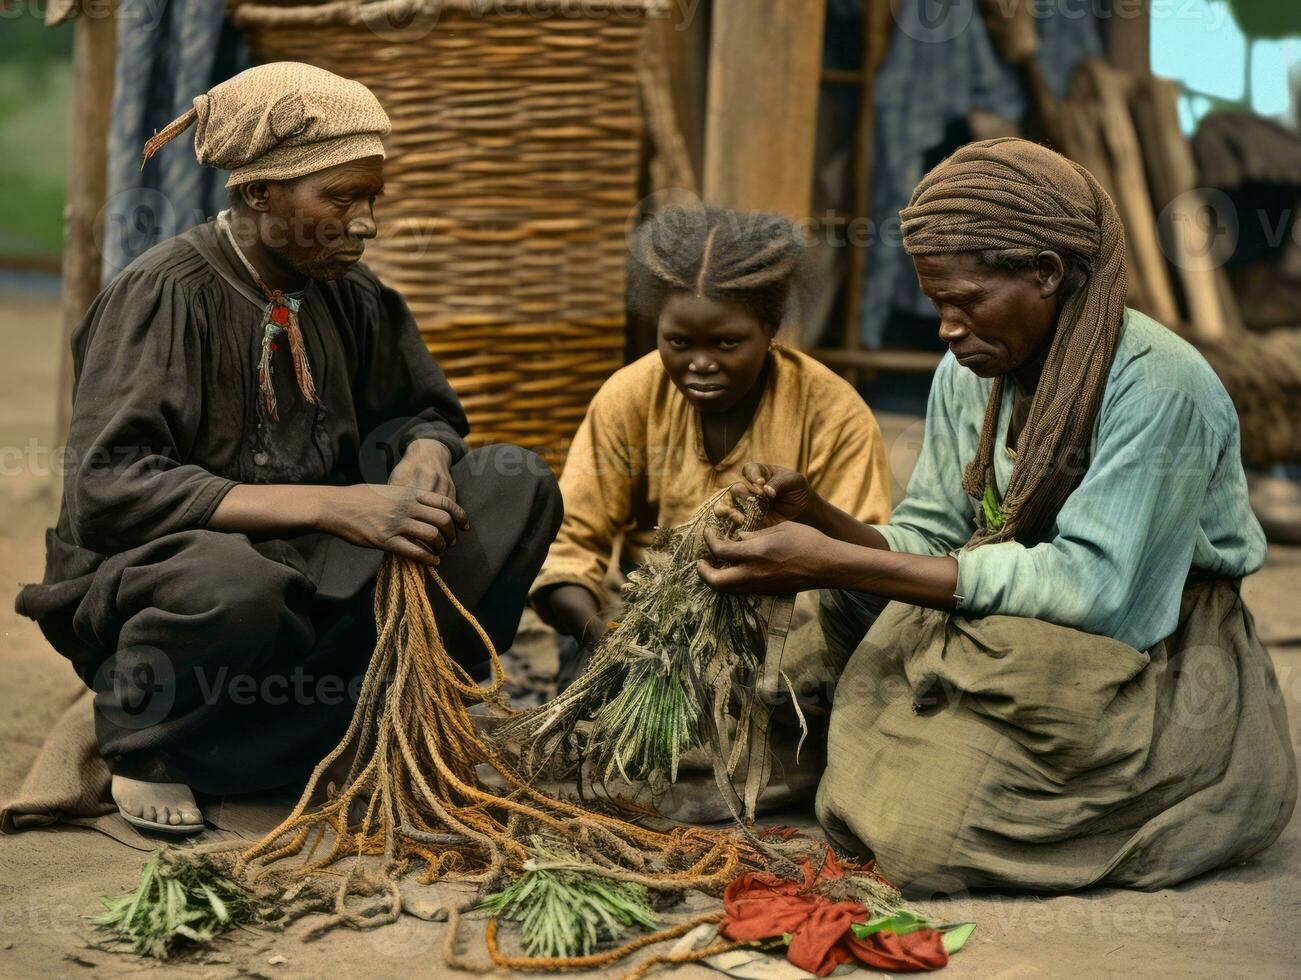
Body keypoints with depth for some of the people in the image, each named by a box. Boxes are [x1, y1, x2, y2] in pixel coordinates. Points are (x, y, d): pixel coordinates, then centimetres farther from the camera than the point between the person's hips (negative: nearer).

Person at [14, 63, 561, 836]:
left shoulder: (347, 292, 1)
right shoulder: (165, 294, -17)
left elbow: (420, 411, 14)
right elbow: (105, 488, -26)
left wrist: (421, 462, -14)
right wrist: (327, 506, -33)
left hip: (314, 570, 6)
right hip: (152, 584, -6)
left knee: (519, 485, -7)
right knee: (232, 582, -42)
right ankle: (140, 744, -10)